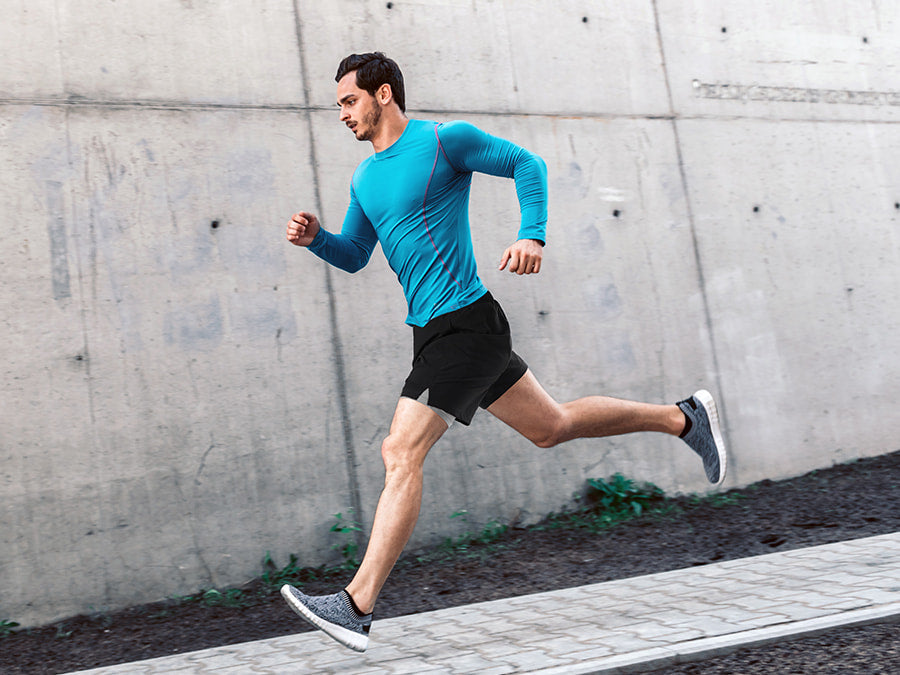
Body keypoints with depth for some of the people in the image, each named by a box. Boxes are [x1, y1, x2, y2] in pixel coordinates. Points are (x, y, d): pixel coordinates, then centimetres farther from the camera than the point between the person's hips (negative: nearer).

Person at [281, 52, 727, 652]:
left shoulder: (444, 140, -7)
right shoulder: (365, 177, 16)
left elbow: (527, 164, -4)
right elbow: (354, 256, 21)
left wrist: (533, 236, -18)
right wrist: (315, 238, 1)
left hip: (465, 326, -9)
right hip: (436, 332, 9)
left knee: (401, 453, -15)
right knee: (551, 427, 17)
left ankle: (357, 608, -13)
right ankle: (684, 418, 31)